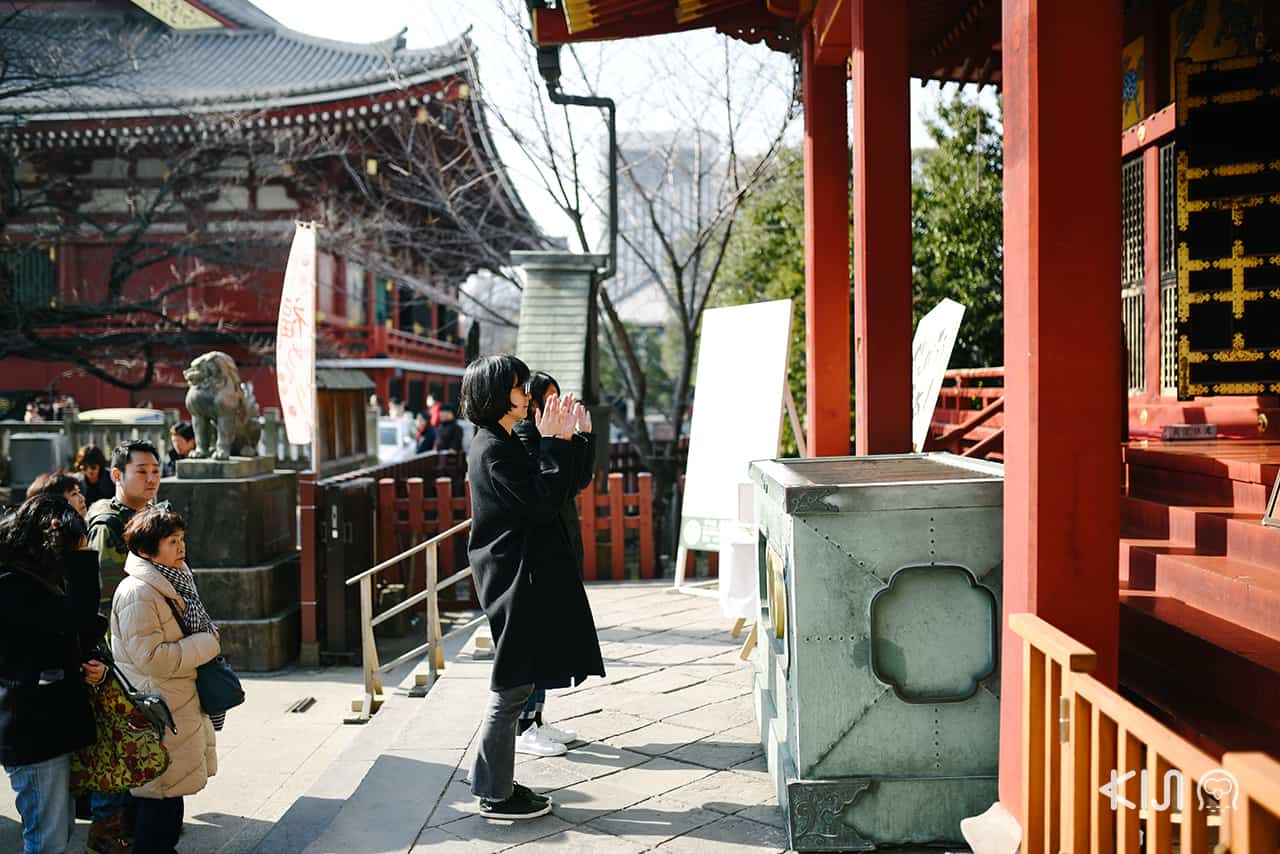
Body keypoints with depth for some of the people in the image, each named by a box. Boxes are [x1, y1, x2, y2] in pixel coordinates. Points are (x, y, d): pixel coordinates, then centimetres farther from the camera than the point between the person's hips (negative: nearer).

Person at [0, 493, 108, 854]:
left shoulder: (35, 578, 15)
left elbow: (74, 636, 22)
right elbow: (78, 619, -26)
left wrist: (92, 665, 2)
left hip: (54, 723, 10)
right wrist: (81, 556, -18)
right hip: (33, 730, -10)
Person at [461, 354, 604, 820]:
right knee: (511, 689, -1)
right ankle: (497, 796, 11)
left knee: (512, 687, 17)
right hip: (513, 577, -11)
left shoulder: (498, 444, 14)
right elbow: (543, 503, -22)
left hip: (516, 575, 11)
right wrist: (553, 441, -16)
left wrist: (556, 439, 5)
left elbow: (550, 494, 13)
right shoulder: (495, 450, -18)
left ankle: (495, 783, 28)